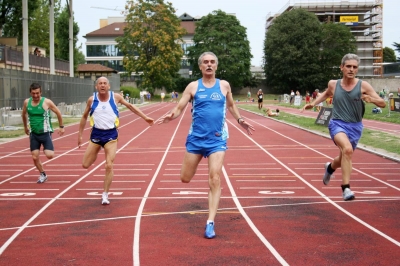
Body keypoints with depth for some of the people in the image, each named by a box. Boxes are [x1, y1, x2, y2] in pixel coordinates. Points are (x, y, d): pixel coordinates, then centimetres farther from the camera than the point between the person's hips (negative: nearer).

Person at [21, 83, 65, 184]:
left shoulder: (47, 102, -12)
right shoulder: (27, 102, -1)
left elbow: (58, 113, -1)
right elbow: (24, 114, 20)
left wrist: (61, 127, 3)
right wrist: (25, 127, 26)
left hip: (45, 133, -4)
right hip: (33, 134, 4)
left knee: (49, 155, -16)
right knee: (35, 157, 1)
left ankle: (50, 148, 21)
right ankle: (43, 175, 23)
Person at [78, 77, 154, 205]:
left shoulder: (116, 97, -3)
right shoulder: (92, 99, -2)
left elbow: (130, 106, 12)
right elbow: (84, 116, 11)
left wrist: (145, 117, 12)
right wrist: (80, 134, 11)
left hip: (111, 134, -1)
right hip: (96, 133, 1)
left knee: (109, 166, -8)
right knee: (85, 165, 2)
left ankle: (105, 194, 6)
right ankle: (96, 154, 37)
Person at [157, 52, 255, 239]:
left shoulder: (224, 85, 6)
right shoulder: (193, 86, 1)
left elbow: (231, 105, 23)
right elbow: (179, 108, -1)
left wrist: (240, 120, 10)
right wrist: (170, 116, -22)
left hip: (217, 139, 0)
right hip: (196, 138, 1)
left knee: (214, 180, -10)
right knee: (185, 178, 5)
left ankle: (210, 223, -4)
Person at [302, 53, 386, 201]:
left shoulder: (363, 85, -7)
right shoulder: (333, 84, 0)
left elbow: (383, 103, -7)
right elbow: (326, 93, 24)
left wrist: (371, 99, -27)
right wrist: (313, 103, 12)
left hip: (355, 127, 2)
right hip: (337, 124, -2)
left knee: (344, 158, 19)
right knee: (347, 149, -31)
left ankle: (330, 167, 57)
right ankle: (346, 188, -23)